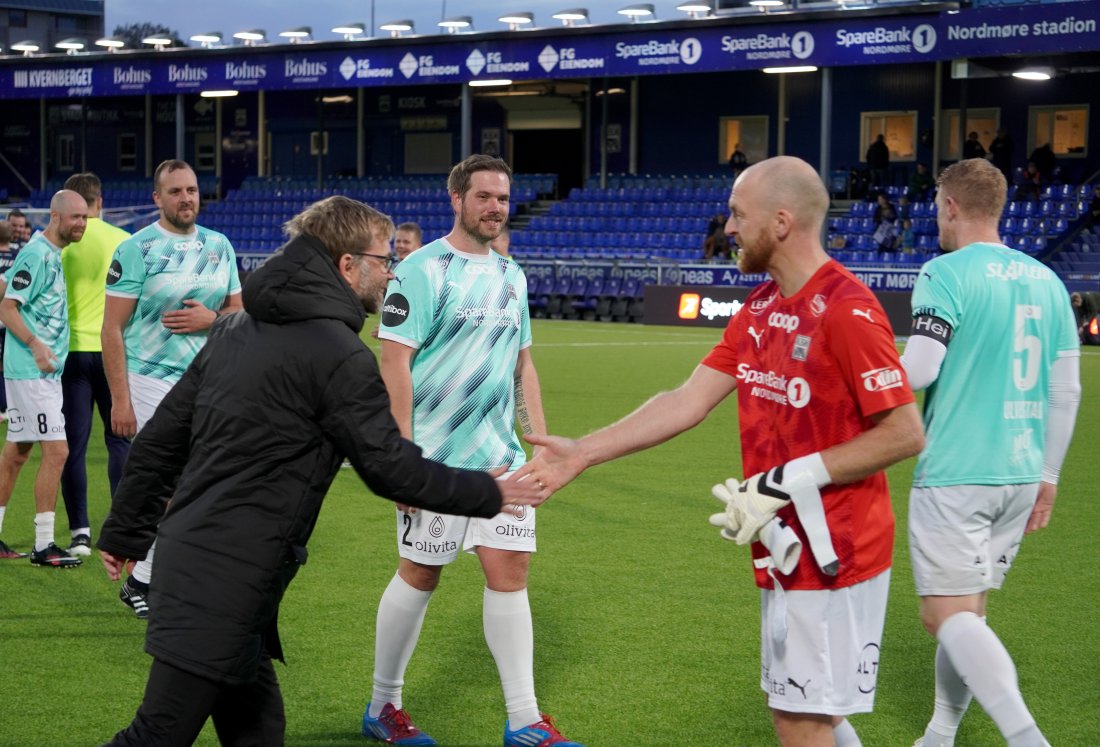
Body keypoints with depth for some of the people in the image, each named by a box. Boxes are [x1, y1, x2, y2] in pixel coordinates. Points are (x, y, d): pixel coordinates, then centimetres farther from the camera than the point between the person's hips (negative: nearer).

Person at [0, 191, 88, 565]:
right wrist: (35, 345, -28)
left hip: (43, 370, 10)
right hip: (32, 370, -10)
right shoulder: (37, 254, -14)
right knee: (56, 450, -12)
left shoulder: (52, 253, 14)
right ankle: (43, 546, -9)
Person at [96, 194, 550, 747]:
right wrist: (491, 495, 3)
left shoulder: (237, 328, 13)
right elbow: (391, 469, -10)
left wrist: (125, 531, 22)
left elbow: (159, 439, 15)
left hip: (187, 553, 9)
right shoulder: (339, 355, -13)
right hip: (225, 583, -9)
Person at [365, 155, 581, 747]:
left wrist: (540, 439, 14)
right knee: (420, 576, 3)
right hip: (436, 459, -6)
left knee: (510, 572, 2)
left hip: (500, 456, 6)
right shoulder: (423, 270, -10)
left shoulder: (510, 276, 13)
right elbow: (394, 361, -14)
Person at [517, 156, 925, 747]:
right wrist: (581, 453, 3)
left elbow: (905, 434, -18)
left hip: (833, 555, -9)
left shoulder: (846, 311, -18)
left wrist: (789, 481, -21)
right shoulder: (759, 309, 9)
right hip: (785, 552, 9)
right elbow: (689, 401, 8)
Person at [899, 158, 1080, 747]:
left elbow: (918, 371, -18)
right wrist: (1048, 476, 19)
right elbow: (1066, 390, 12)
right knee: (966, 611, 17)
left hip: (955, 476, -7)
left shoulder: (947, 274, -10)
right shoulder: (1046, 280, 10)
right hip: (1020, 476, 7)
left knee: (947, 615, -7)